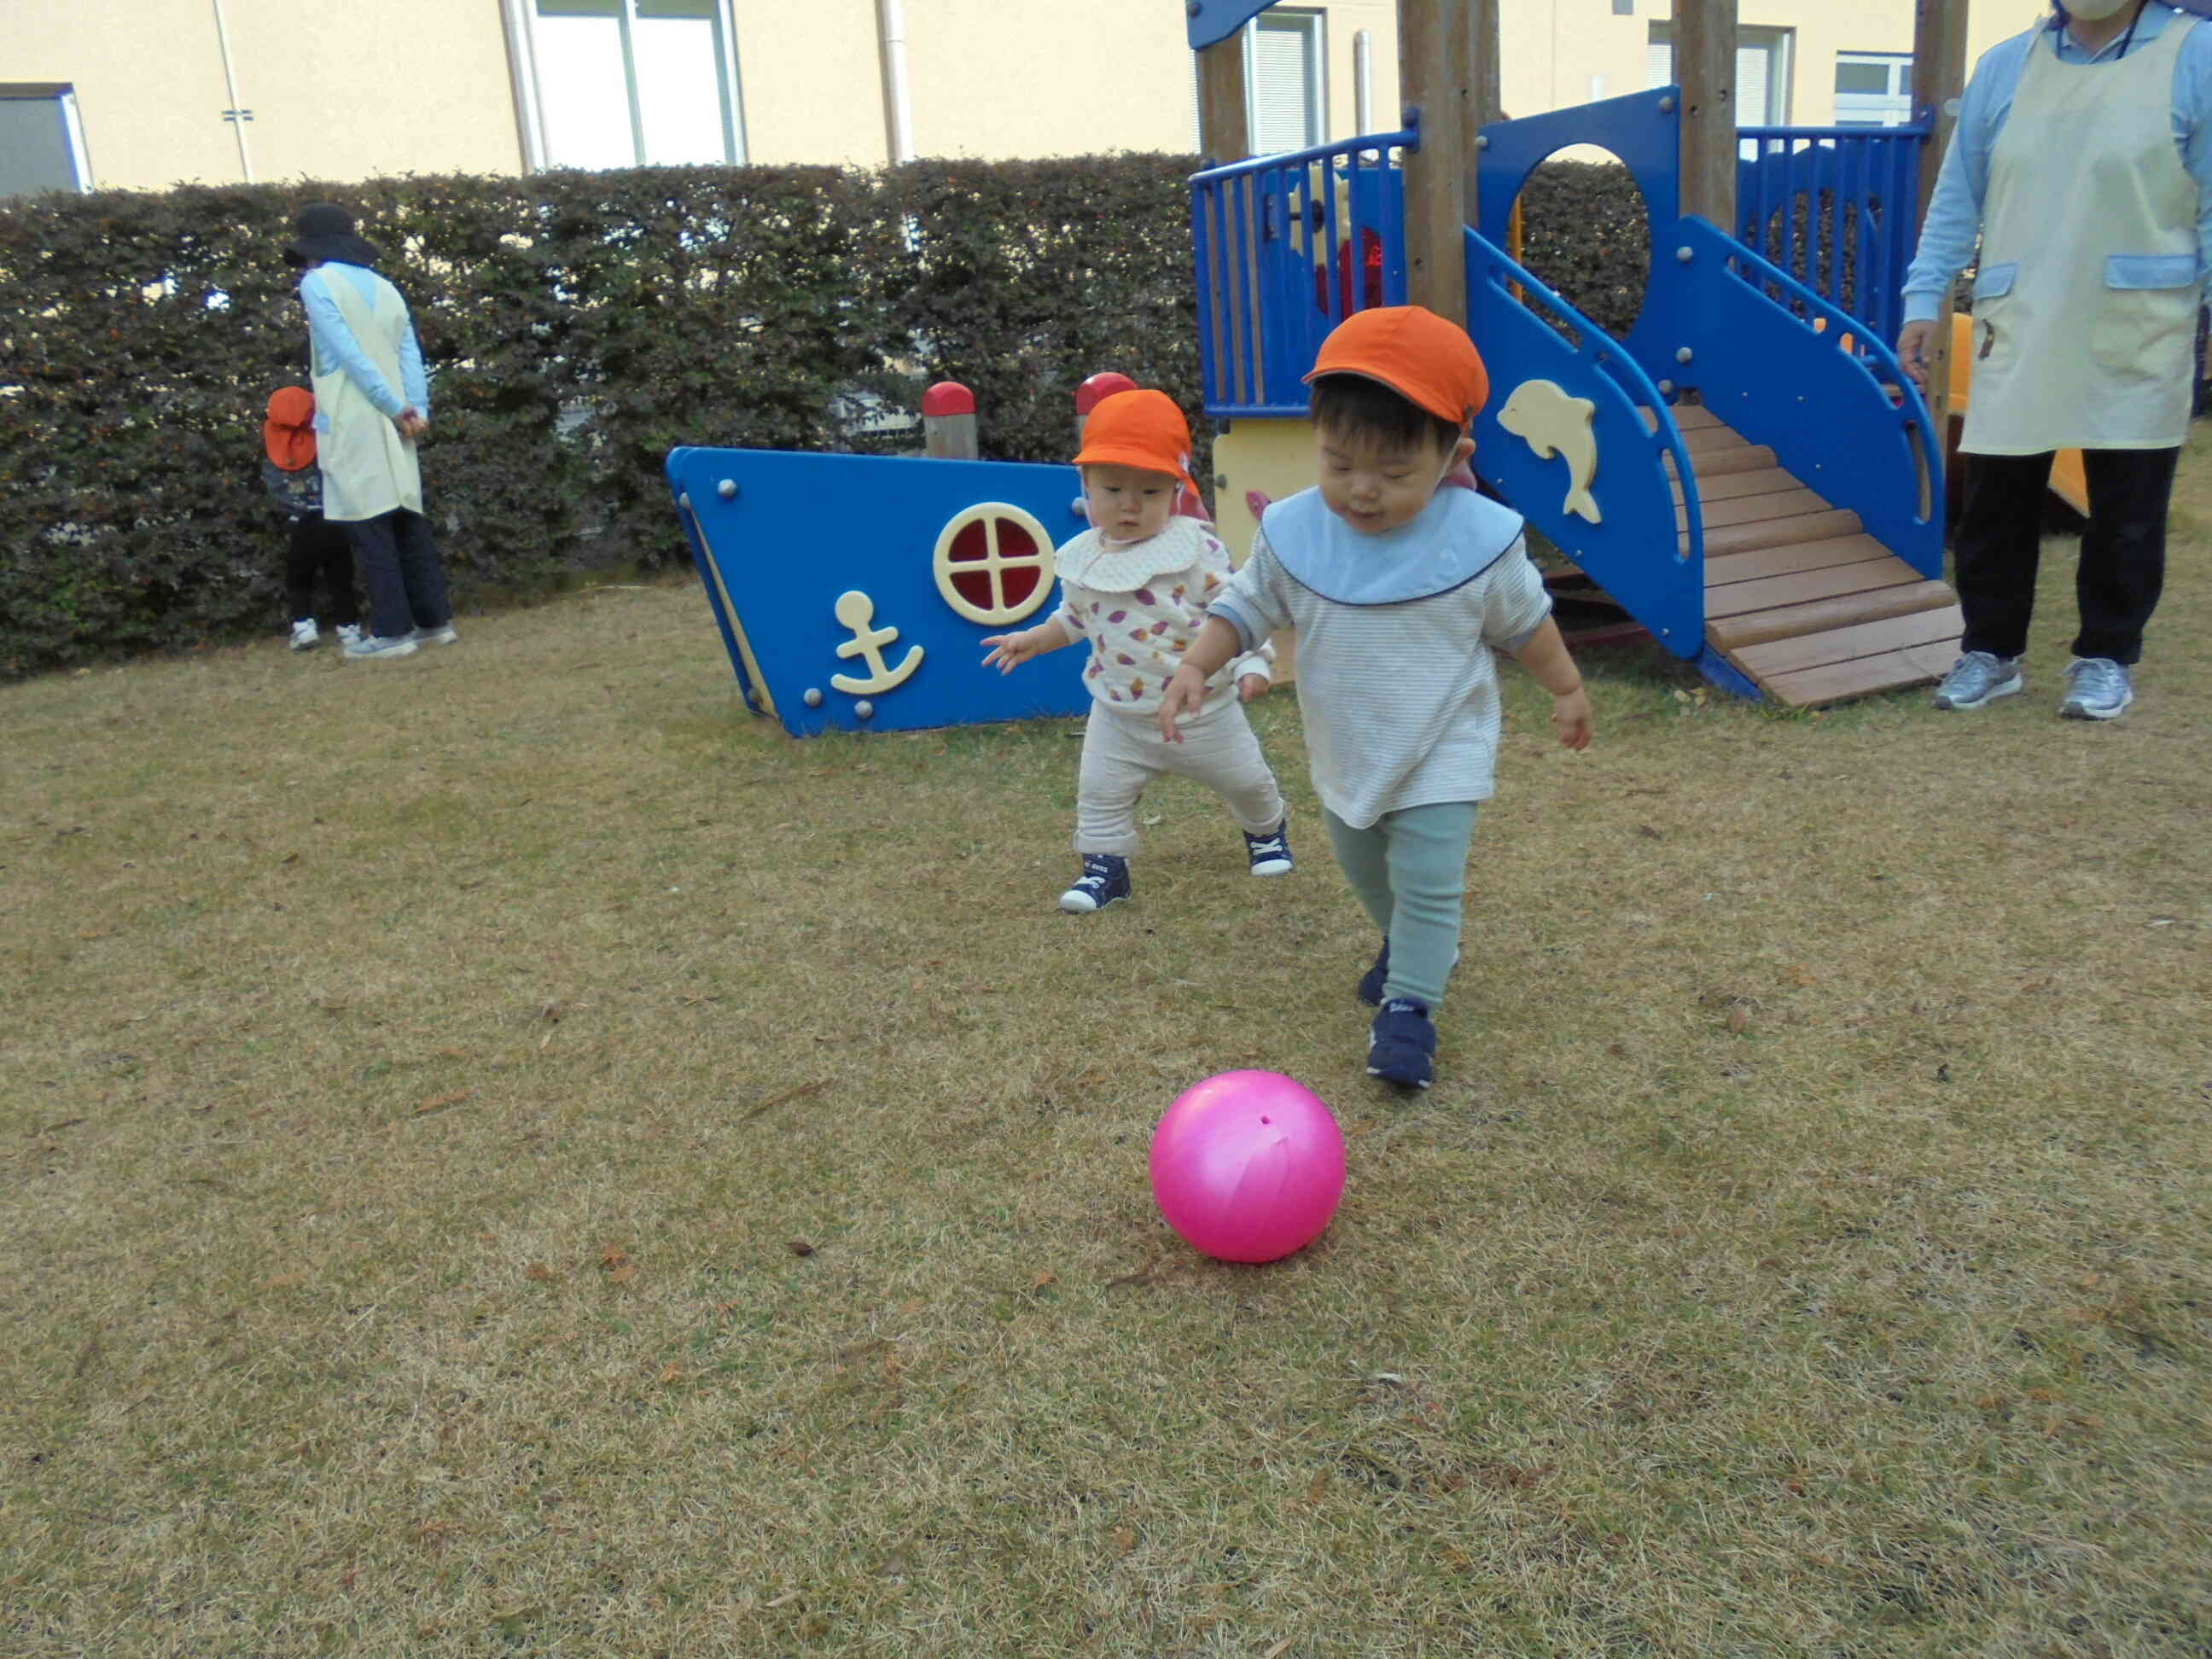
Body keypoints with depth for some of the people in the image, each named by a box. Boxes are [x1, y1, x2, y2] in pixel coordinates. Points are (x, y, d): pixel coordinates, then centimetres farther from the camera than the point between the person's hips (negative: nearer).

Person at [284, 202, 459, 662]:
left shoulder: (317, 283, -2)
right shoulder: (384, 288, 16)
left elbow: (349, 354, -12)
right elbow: (410, 353, 6)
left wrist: (398, 409, -11)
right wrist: (417, 409, -3)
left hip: (352, 424, -6)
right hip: (392, 422, 6)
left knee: (370, 527, -5)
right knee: (408, 520, 10)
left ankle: (393, 631, -6)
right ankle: (435, 620, 10)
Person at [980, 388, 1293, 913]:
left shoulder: (1196, 546, -17)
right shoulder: (1081, 558, -3)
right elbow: (1075, 617, 17)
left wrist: (1252, 664, -23)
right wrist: (1034, 638, 12)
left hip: (1205, 708, -2)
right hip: (1119, 715, 2)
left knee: (1245, 780, 16)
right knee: (1099, 791, 0)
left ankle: (1267, 830, 46)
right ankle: (1105, 867, 19)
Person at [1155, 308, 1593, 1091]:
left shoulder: (1482, 539, -22)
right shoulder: (1292, 530, -17)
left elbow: (1525, 621, -5)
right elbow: (1244, 606, -5)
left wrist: (1566, 690, 8)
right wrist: (1194, 668, -21)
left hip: (1442, 753, -4)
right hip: (1344, 754, 5)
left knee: (1429, 879, -8)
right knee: (1364, 868, 23)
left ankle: (1409, 1004, 8)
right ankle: (1411, 948, 50)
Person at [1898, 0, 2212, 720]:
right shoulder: (2005, 65, 9)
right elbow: (1956, 198, 11)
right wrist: (1923, 300, 4)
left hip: (2135, 343, -2)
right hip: (2019, 337, 2)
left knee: (2126, 511, 6)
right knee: (1996, 502, 4)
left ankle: (2106, 657, 20)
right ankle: (1992, 649, 19)